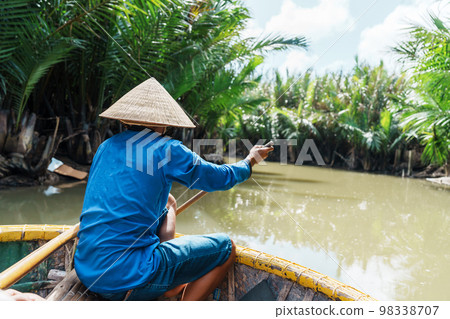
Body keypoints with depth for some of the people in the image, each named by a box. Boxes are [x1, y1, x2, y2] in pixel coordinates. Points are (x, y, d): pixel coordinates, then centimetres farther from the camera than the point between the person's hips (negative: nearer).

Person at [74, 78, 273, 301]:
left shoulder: (106, 147, 11)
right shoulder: (167, 149, -9)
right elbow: (220, 178, 3)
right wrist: (251, 159, 22)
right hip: (128, 279, -8)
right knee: (226, 248, 5)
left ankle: (169, 289, 18)